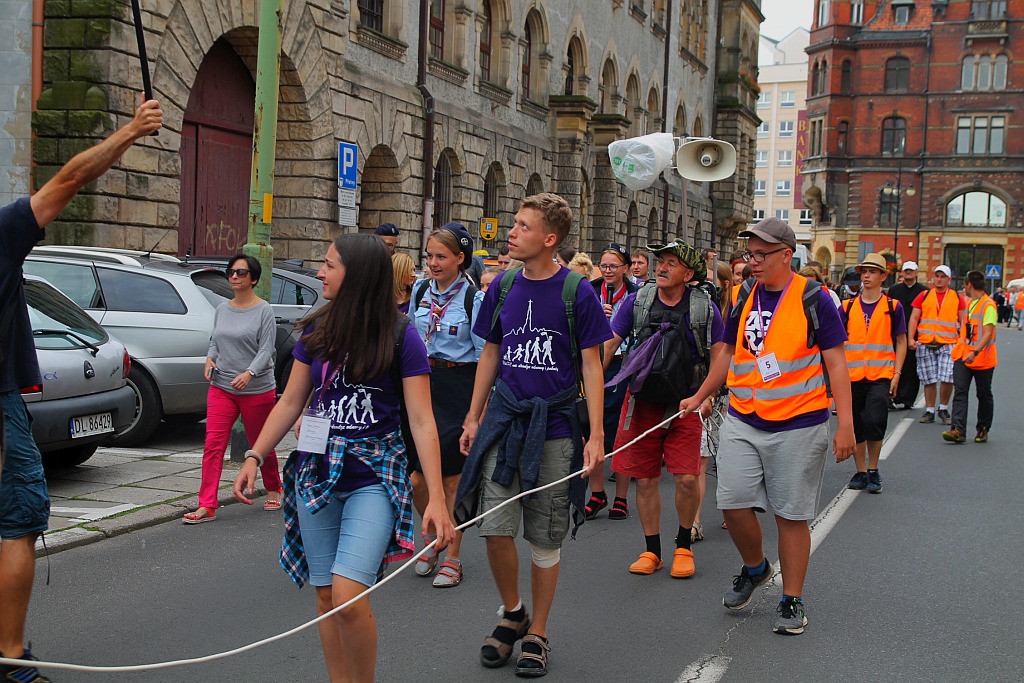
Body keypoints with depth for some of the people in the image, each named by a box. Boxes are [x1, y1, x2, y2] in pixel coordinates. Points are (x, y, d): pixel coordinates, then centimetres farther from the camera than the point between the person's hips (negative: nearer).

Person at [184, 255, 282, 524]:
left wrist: (249, 373, -27)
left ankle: (273, 491, 34)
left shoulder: (264, 310, -6)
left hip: (257, 390, -4)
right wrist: (210, 358, -2)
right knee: (213, 445, -7)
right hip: (221, 388, 4)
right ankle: (207, 506, -7)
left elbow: (266, 349, -12)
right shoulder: (222, 310, 10)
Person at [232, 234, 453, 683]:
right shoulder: (317, 329, 5)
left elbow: (421, 420, -10)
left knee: (348, 596, -17)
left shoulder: (400, 335, -8)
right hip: (316, 474, 5)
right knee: (325, 596, 8)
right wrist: (255, 456, 3)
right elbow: (291, 402, 13)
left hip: (375, 476, -5)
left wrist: (437, 497, -17)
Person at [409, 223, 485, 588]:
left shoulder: (474, 298, -9)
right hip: (423, 384, 4)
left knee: (452, 476, 2)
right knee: (415, 477, 1)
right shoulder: (420, 291, 6)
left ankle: (452, 558, 15)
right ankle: (432, 536, 28)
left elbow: (484, 357, -7)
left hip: (458, 388, -4)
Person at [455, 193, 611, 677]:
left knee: (545, 538, 5)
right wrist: (474, 417, 12)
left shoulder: (577, 292, -6)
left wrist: (596, 436, -10)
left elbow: (591, 366, -5)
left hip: (554, 427, -3)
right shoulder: (503, 287, 6)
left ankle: (537, 633, 21)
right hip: (504, 419, 3)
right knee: (495, 527, -3)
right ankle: (511, 614, 22)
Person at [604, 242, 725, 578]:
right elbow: (608, 344, 4)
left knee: (687, 478, -9)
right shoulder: (637, 301, 0)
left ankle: (683, 546, 14)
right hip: (643, 401, 2)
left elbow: (720, 356, 2)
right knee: (646, 480, 5)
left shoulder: (704, 308, -4)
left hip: (684, 405, -2)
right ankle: (652, 550, 20)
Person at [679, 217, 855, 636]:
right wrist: (699, 397, 23)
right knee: (733, 503, -1)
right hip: (742, 421, 4)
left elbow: (835, 363, -7)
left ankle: (792, 601, 17)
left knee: (792, 515, 3)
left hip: (798, 426, -4)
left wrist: (845, 424, -11)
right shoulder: (744, 300, 8)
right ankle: (754, 568, 28)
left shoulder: (814, 300, -6)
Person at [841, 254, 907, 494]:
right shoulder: (848, 307, 7)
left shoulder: (893, 307, 3)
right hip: (852, 376, 3)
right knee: (855, 426, 7)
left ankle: (873, 470, 4)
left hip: (881, 375, -2)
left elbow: (901, 342, 7)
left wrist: (896, 374, -1)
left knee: (874, 422, -14)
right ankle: (861, 472, 20)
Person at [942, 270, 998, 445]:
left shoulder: (989, 305, -14)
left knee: (984, 395, 8)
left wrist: (975, 352, -32)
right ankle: (958, 430, -15)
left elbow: (987, 334, -22)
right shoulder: (970, 303, 13)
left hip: (982, 358, -7)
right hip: (963, 356, 7)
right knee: (960, 392, -7)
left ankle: (983, 430, 21)